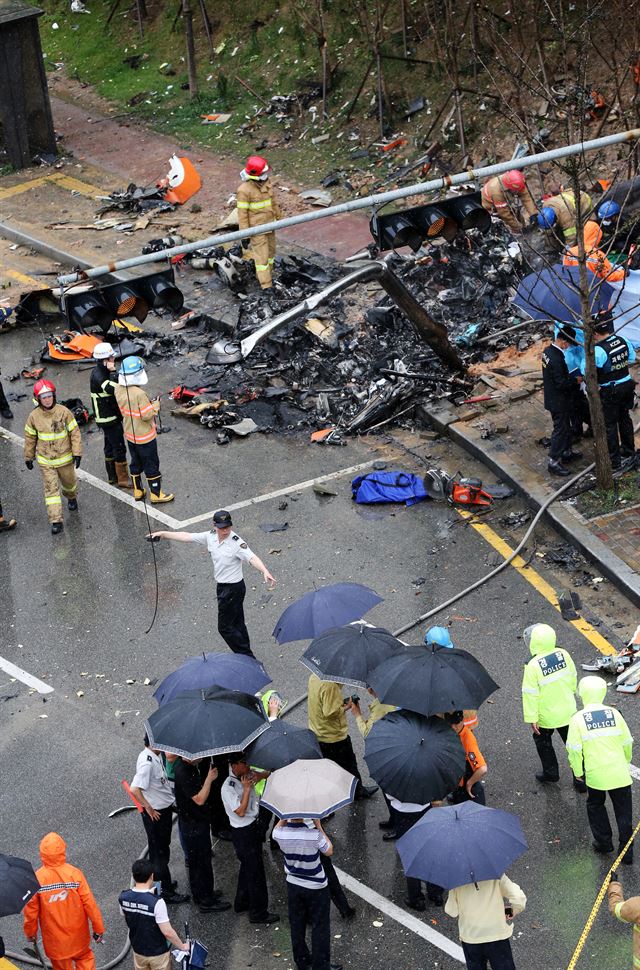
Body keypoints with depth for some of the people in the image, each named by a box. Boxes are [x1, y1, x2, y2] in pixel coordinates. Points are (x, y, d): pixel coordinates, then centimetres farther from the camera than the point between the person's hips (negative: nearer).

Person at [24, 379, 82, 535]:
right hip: (45, 461, 0)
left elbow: (75, 433, -10)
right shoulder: (34, 416, -11)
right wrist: (28, 457, 8)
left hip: (65, 458, 0)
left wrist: (77, 453, -13)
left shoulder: (64, 412, -16)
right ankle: (56, 521, -4)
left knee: (69, 482, 22)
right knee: (51, 489, -5)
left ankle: (71, 498, 56)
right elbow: (30, 438, 2)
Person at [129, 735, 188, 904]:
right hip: (156, 813, -9)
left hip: (165, 807, 9)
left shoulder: (157, 755, -1)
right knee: (160, 852, 4)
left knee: (161, 848, 24)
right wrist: (149, 809, -25)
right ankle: (167, 892, 15)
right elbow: (135, 790, -36)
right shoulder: (147, 762, -29)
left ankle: (159, 883, 40)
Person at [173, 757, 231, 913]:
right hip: (193, 825, -10)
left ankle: (200, 895, 36)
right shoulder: (183, 773, -28)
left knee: (196, 861, 22)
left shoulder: (190, 767, 2)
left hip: (197, 820, 10)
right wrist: (209, 778, -26)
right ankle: (206, 902, 10)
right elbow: (199, 799, -29)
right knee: (202, 862, 1)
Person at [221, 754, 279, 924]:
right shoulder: (228, 788, -22)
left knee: (247, 867, 23)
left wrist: (258, 776, -7)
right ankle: (258, 913, 9)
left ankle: (242, 903, 39)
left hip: (252, 826, 9)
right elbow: (240, 811, -26)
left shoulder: (246, 776, 1)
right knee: (255, 872, -1)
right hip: (242, 832, -9)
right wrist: (247, 788, -25)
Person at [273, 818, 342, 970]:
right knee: (320, 927, 11)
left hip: (293, 885, 4)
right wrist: (319, 826, -7)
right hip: (316, 888, -4)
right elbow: (329, 851, -10)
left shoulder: (280, 834, -20)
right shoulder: (314, 835, -30)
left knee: (297, 925, 20)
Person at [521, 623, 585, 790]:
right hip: (568, 712, 4)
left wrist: (532, 718, -12)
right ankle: (582, 779, 19)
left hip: (546, 716, -4)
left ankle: (551, 774, 31)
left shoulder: (533, 665, -25)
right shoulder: (563, 654, -12)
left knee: (543, 741, 23)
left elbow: (531, 694, -20)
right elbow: (573, 677, 3)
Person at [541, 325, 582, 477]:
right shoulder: (556, 359, -31)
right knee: (560, 430, 1)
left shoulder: (548, 350, 0)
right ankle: (554, 462, 8)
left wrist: (570, 378, 8)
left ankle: (566, 452, 39)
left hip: (552, 398, 10)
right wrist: (575, 381, -14)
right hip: (559, 401, -10)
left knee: (565, 426, 24)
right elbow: (561, 383, -28)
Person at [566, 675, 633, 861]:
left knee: (595, 805, 25)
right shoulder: (614, 714, -3)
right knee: (623, 811, 12)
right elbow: (627, 743, 5)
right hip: (619, 773, 1)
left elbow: (574, 749, -10)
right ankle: (626, 851, 15)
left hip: (595, 774, -1)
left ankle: (604, 842, 28)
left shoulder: (578, 719, -10)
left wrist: (578, 771, 6)